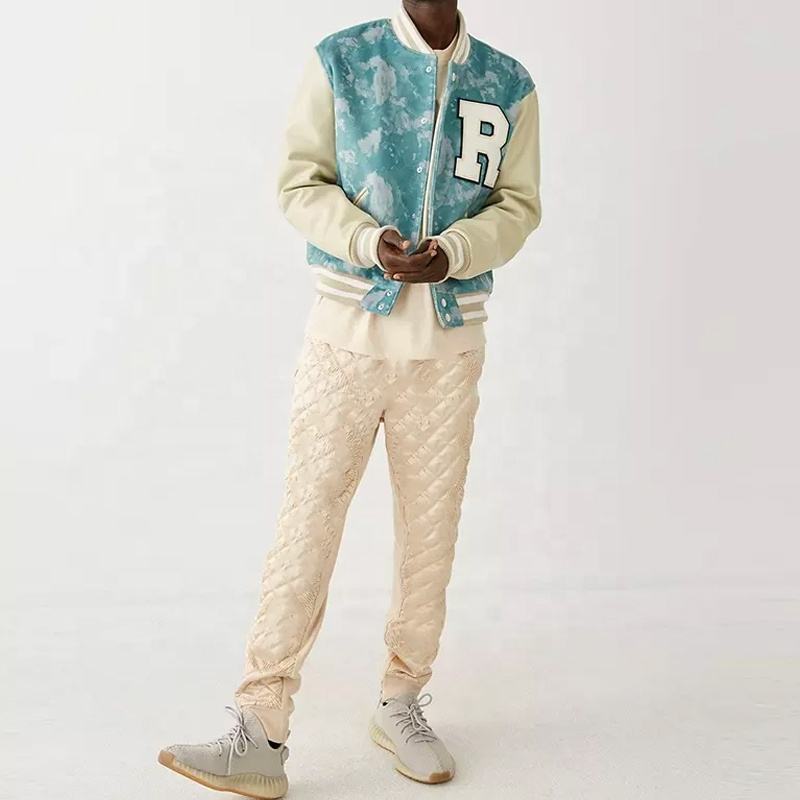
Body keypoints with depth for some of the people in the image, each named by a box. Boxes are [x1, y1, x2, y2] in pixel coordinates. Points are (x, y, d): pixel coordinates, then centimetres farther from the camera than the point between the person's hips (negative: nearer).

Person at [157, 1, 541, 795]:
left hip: (450, 344, 2)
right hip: (346, 333, -2)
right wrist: (370, 240, -19)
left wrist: (450, 253, -15)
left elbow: (518, 205, 5)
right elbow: (300, 183, 0)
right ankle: (260, 733, 2)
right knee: (305, 525, -5)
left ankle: (401, 702, 26)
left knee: (430, 531, 8)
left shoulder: (509, 85, 7)